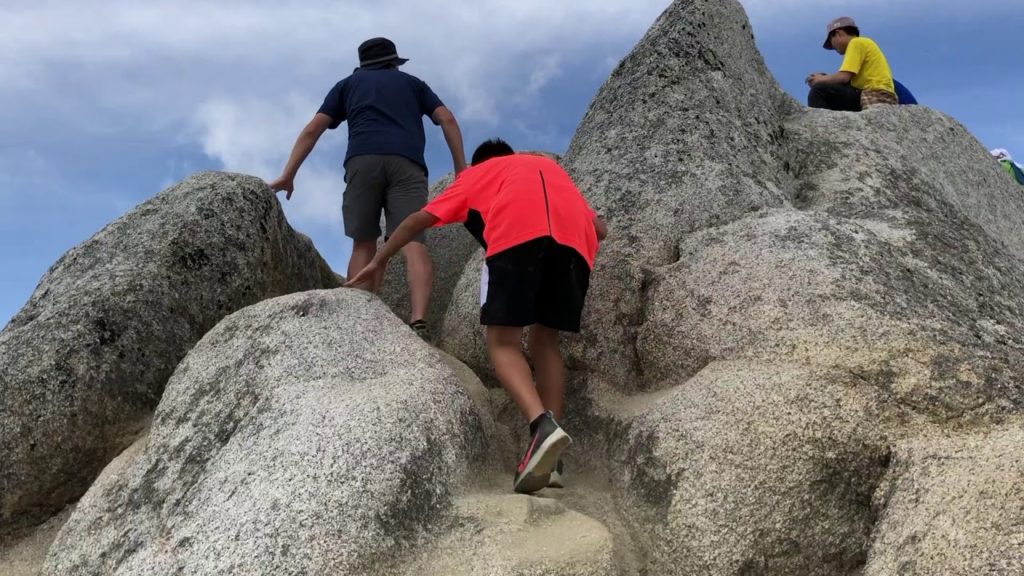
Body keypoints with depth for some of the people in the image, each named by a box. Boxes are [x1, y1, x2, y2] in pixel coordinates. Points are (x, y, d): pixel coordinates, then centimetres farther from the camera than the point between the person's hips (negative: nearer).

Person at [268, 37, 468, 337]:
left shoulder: (348, 83, 31)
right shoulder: (413, 82, 32)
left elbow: (313, 128, 20)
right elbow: (447, 119, 17)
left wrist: (288, 174, 17)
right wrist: (461, 169, 16)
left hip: (363, 160, 1)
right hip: (407, 162, 0)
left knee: (364, 245, 7)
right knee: (413, 243, -12)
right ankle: (418, 321, -31)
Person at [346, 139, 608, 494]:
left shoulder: (476, 174, 38)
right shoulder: (549, 166, 44)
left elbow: (420, 219, 37)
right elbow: (599, 228, 36)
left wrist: (378, 261, 48)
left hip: (519, 226, -3)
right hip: (575, 232, 3)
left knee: (503, 342, 2)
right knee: (545, 340, 13)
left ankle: (543, 425, -25)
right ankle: (549, 460, 1)